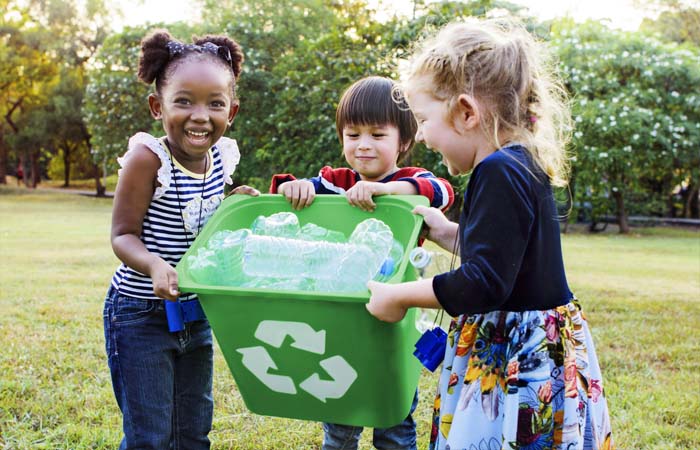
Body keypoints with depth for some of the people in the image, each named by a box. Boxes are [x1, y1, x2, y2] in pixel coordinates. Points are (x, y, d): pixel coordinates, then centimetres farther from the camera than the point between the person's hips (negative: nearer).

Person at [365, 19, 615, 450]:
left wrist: (400, 296, -15)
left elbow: (484, 284, -25)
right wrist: (447, 233, 21)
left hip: (520, 361, -10)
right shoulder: (520, 165, 9)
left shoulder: (500, 173, -21)